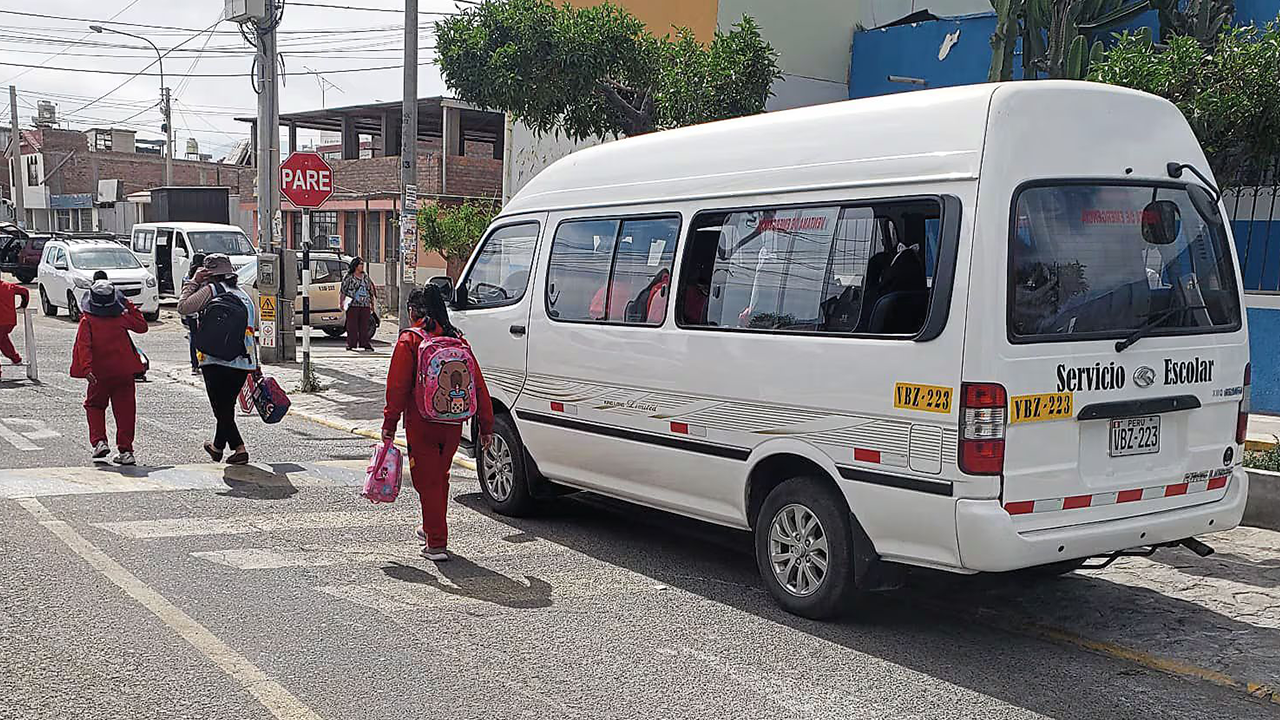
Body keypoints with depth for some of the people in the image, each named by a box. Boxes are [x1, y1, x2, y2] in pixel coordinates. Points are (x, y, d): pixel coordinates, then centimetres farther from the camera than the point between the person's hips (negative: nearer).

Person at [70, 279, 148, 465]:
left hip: (99, 373, -1)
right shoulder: (122, 318, 0)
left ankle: (99, 441, 3)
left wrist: (86, 369, -22)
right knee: (125, 410, 6)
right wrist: (131, 308, 21)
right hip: (124, 372, 1)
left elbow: (83, 346, -16)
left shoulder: (87, 321, -5)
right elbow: (142, 326, 15)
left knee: (94, 405, 20)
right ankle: (126, 451, 4)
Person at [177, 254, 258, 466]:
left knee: (222, 409, 0)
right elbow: (252, 330, 18)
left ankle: (239, 449, -8)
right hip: (244, 362, 6)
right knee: (227, 406, 18)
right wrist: (255, 368, 21)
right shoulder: (243, 295, 17)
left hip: (217, 362, -6)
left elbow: (183, 307, -9)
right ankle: (218, 446, 30)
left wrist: (193, 282, 4)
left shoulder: (212, 290, -4)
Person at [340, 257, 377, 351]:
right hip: (353, 305, -4)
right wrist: (342, 303, -6)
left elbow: (370, 290, 19)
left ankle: (364, 343, 6)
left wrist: (372, 304, 17)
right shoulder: (349, 278, 1)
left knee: (364, 325, 2)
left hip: (365, 305, 4)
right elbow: (343, 291, 0)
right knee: (352, 325, -2)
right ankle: (351, 344, 2)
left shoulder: (366, 277, 14)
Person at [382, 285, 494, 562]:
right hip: (453, 424, 5)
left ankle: (437, 544, 2)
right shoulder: (456, 339, 7)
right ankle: (432, 529, 39)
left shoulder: (409, 340, -7)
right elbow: (478, 386, 6)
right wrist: (486, 426, 10)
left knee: (427, 481, 3)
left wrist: (390, 423, -6)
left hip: (422, 425, -5)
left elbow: (397, 386, -12)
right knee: (440, 477, 22)